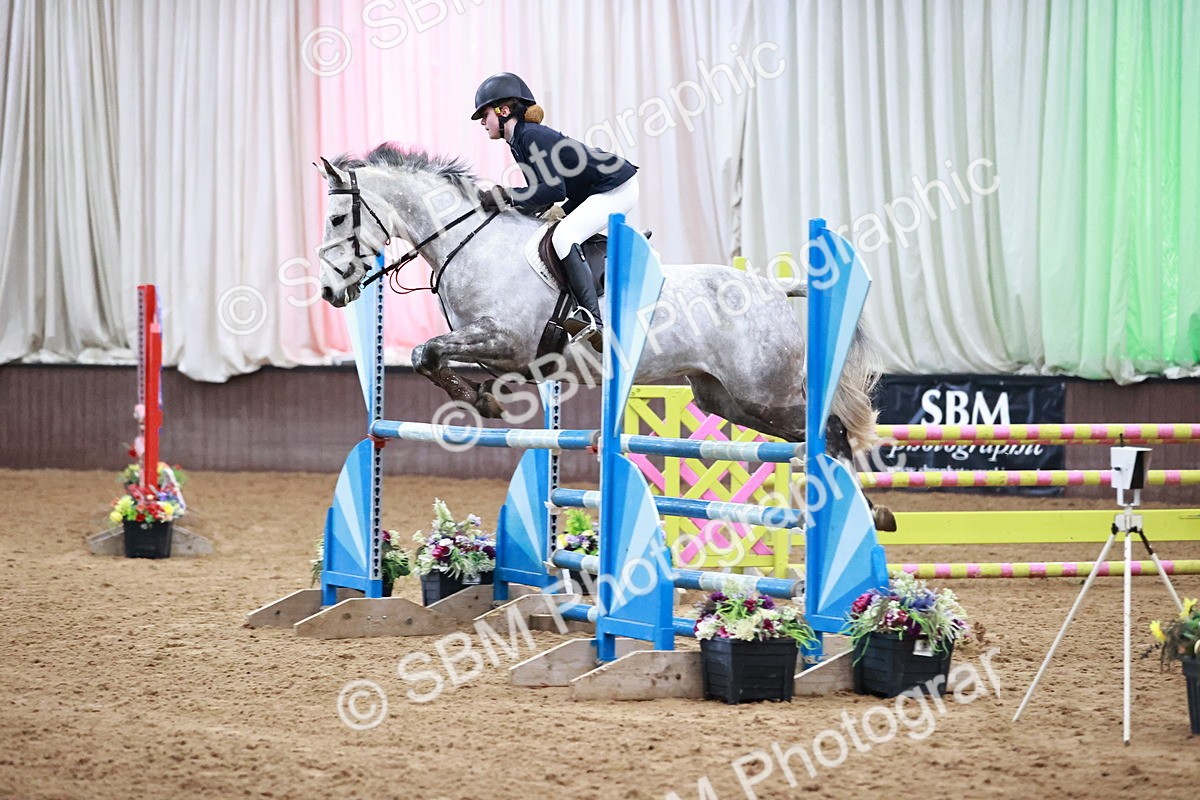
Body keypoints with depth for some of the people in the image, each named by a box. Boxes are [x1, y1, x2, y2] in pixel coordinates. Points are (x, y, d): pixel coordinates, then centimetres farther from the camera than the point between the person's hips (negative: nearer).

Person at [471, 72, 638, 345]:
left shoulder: (532, 136, -19)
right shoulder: (520, 140, 10)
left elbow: (554, 189, -27)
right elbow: (542, 195, 10)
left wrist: (508, 195, -24)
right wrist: (503, 197, -1)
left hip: (617, 187, -11)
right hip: (596, 192, 11)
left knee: (563, 236, -25)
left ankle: (593, 321, -33)